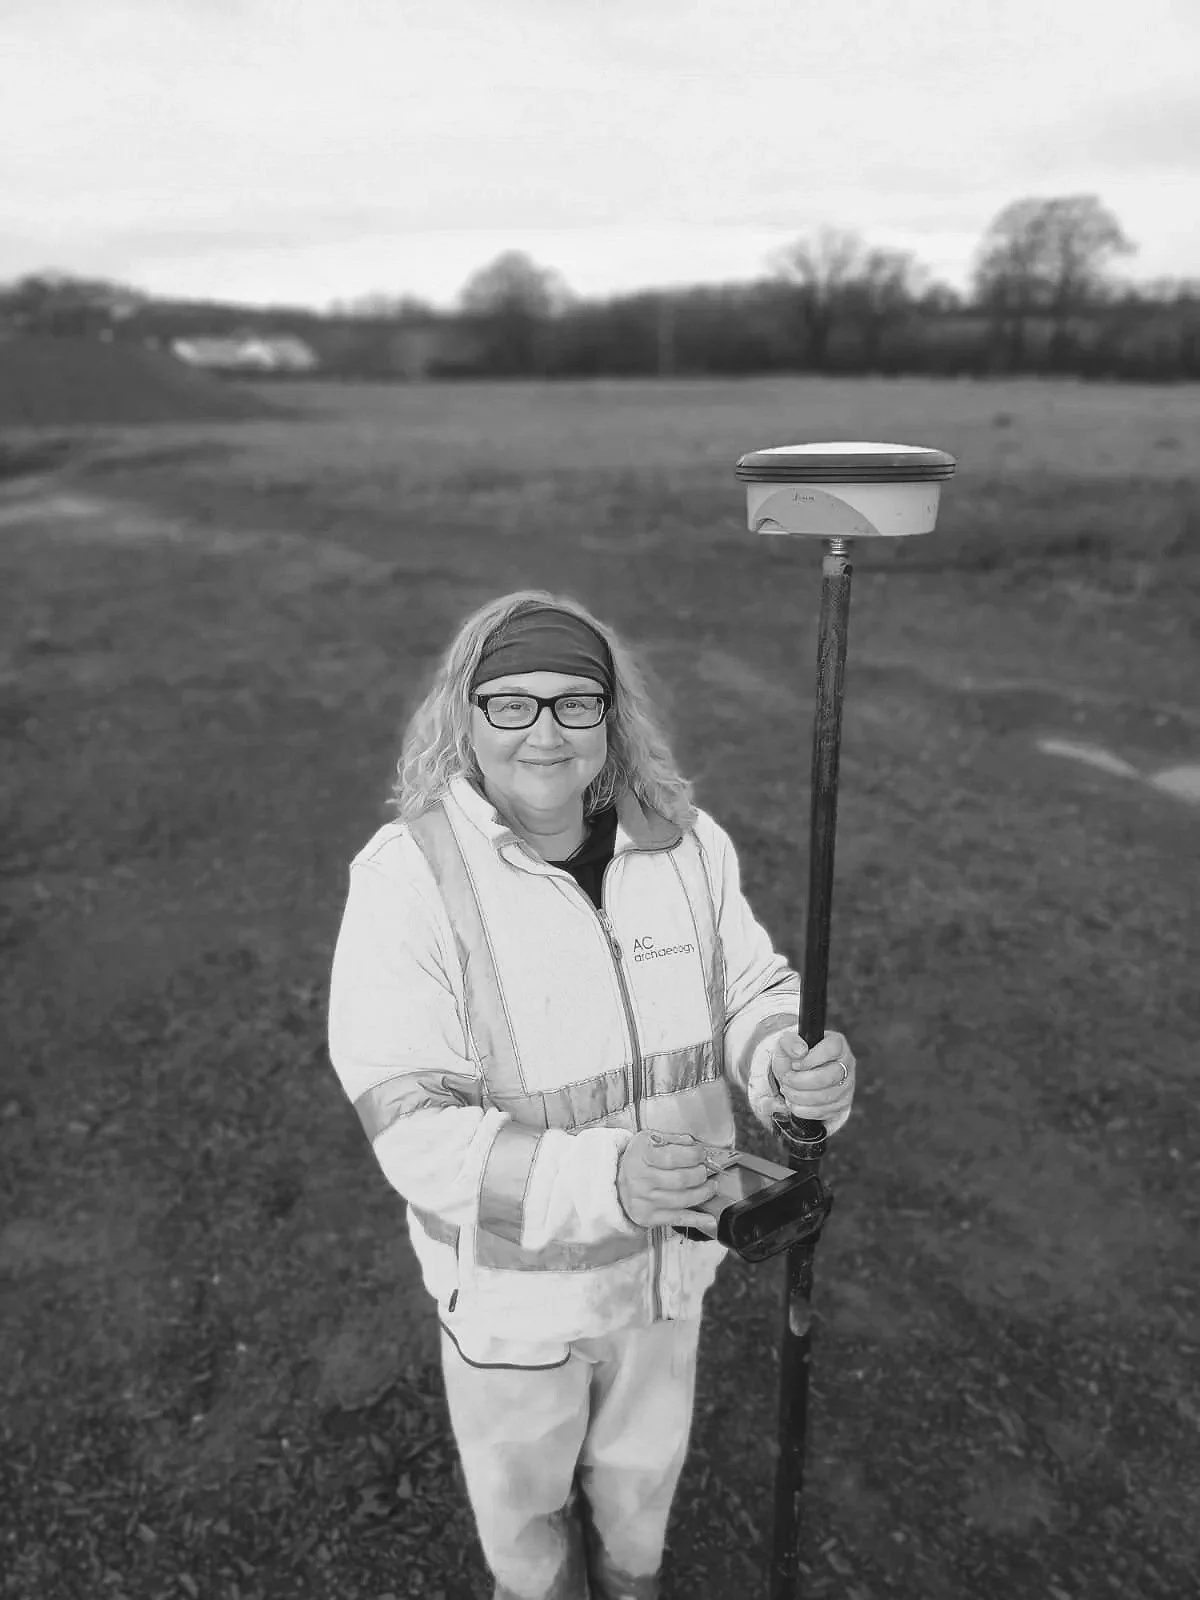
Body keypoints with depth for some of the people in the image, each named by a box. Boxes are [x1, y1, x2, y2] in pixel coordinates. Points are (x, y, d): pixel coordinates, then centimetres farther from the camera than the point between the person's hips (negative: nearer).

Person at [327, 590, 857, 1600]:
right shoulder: (410, 878, -27)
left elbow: (750, 992, -5)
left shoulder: (684, 842, -15)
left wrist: (805, 1066, -27)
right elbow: (417, 1130, -27)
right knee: (521, 1481, 26)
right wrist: (603, 1179, -40)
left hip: (666, 1249, 4)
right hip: (513, 1277, -3)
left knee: (644, 1453, 31)